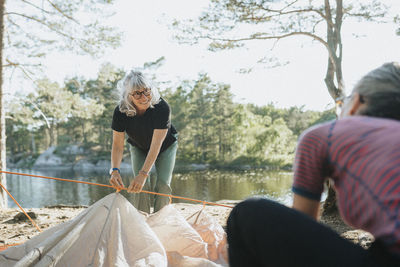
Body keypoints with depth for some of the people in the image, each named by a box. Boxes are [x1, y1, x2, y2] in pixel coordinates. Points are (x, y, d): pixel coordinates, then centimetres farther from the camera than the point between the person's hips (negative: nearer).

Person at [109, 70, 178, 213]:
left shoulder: (162, 107, -38)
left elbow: (156, 145, -42)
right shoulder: (120, 111, -29)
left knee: (163, 184, -14)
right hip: (139, 148, 2)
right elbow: (117, 145, -26)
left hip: (166, 146, -1)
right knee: (141, 186, -14)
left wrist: (143, 174, -50)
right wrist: (115, 170, -44)